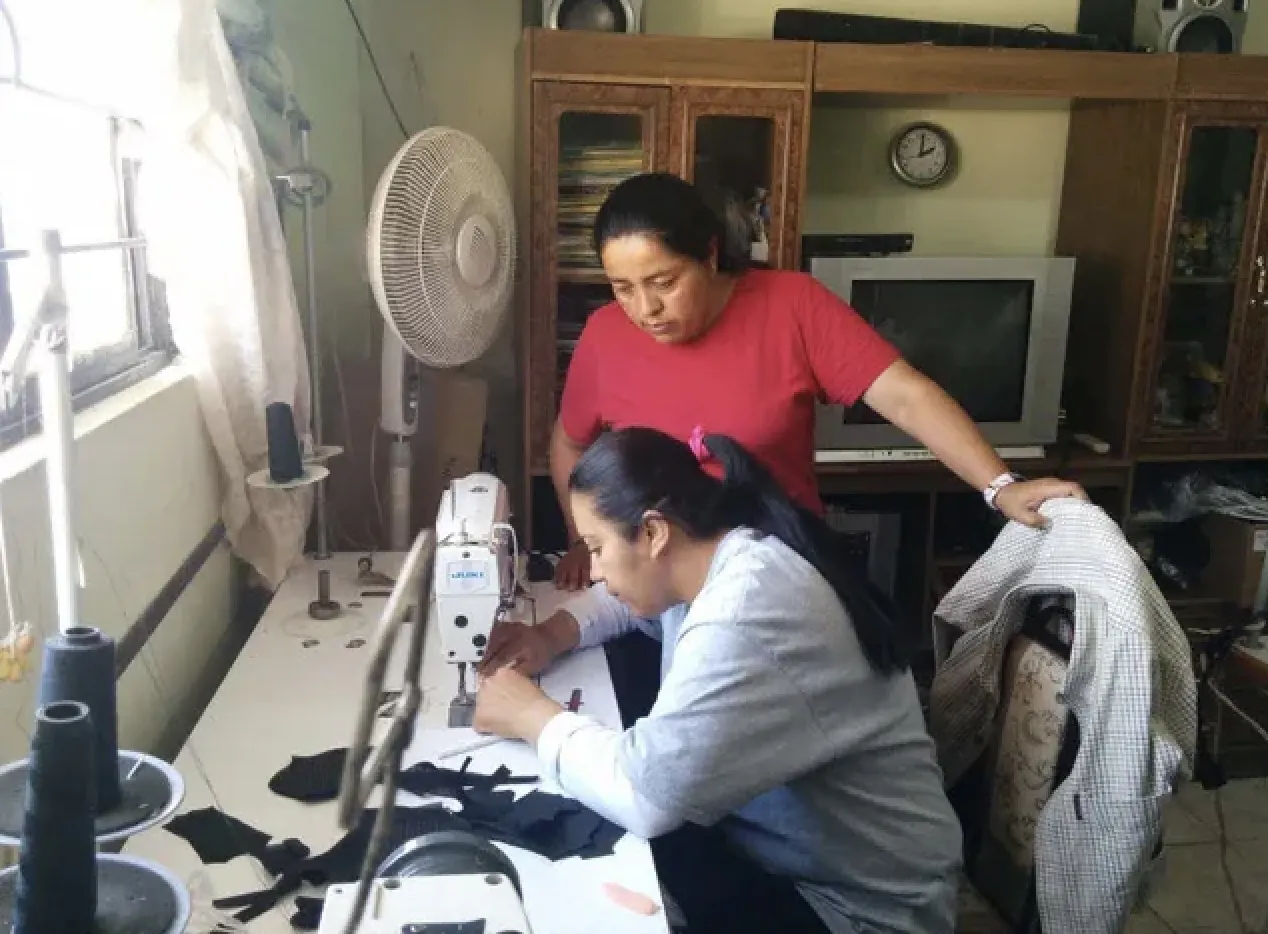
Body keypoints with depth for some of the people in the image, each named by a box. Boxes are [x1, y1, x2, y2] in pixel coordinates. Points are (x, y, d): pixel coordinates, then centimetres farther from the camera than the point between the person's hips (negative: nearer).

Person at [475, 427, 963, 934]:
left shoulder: (748, 613, -32)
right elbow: (626, 598, 21)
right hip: (785, 840, 8)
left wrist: (533, 717, -20)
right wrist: (553, 635, 1)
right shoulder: (713, 559, -1)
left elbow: (646, 793, -39)